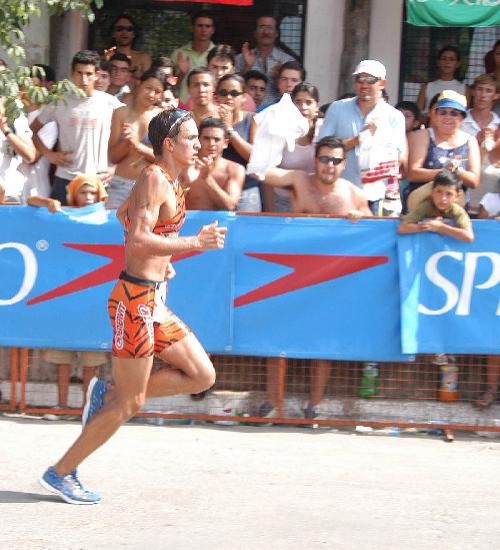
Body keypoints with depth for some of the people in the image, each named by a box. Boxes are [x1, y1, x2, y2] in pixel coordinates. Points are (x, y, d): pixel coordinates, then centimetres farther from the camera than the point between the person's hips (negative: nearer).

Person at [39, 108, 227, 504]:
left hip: (154, 301, 10)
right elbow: (138, 240, -25)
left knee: (202, 376, 8)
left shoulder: (169, 182, 13)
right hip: (135, 299, -10)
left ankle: (107, 394, 15)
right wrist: (195, 243, -23)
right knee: (131, 403, -3)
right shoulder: (154, 179, -15)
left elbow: (124, 213, 30)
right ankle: (61, 473, 8)